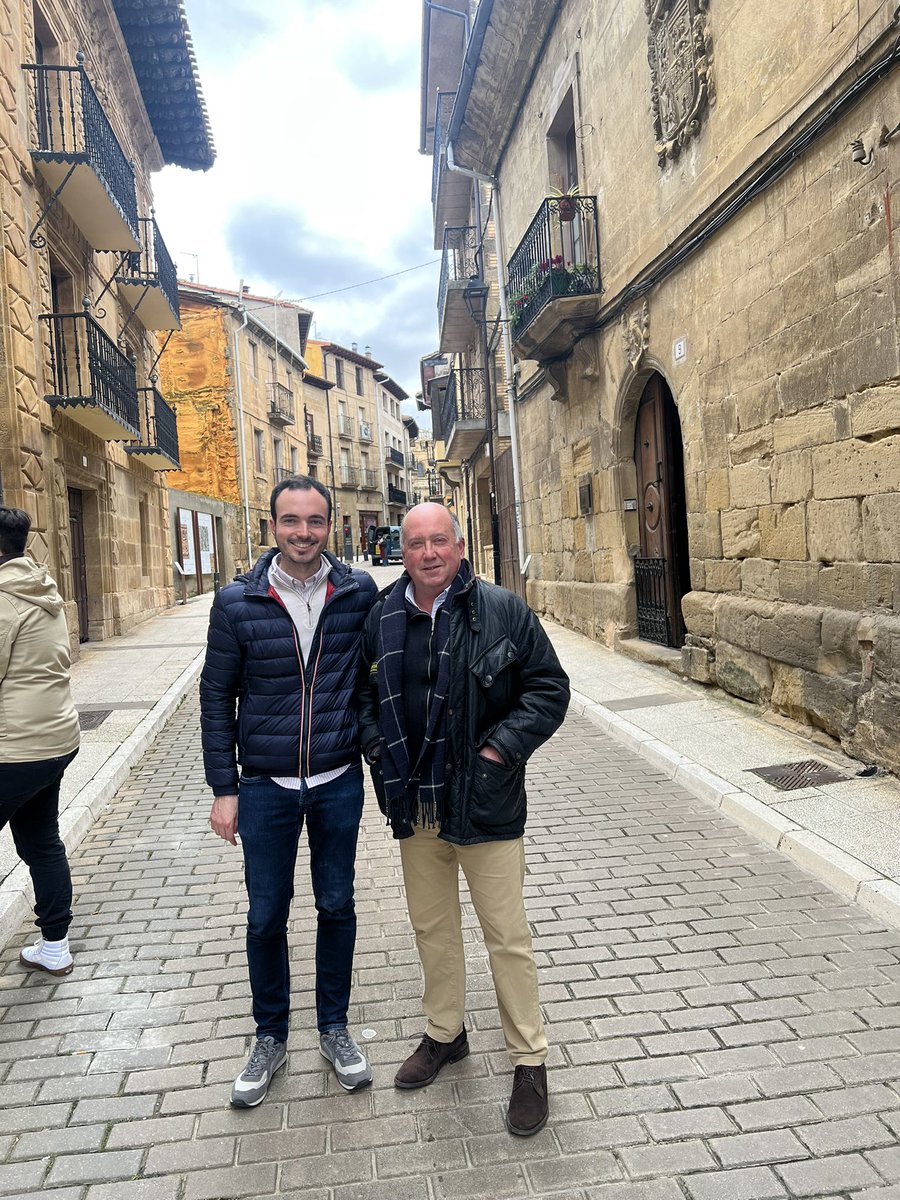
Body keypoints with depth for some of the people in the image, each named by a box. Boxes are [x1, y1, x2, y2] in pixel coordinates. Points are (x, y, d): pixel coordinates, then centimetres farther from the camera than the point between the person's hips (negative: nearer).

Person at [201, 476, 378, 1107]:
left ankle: (335, 1028, 36)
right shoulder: (237, 602, -7)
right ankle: (271, 1038, 35)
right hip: (265, 788, 0)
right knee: (266, 917, 13)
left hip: (339, 783, 1)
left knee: (337, 908, 15)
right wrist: (224, 788, -2)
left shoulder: (360, 592, -6)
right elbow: (217, 698, -1)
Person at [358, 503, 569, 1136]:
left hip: (485, 804, -4)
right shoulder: (382, 618, 2)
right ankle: (445, 1033, 43)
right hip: (415, 803, 4)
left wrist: (500, 747, -13)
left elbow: (549, 688, -6)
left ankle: (530, 1061, 26)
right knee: (432, 926, 21)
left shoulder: (504, 610, -9)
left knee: (508, 936, 6)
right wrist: (378, 745, 1)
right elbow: (363, 691, 16)